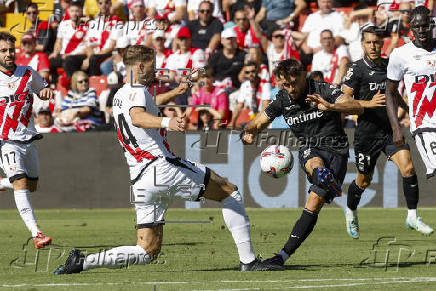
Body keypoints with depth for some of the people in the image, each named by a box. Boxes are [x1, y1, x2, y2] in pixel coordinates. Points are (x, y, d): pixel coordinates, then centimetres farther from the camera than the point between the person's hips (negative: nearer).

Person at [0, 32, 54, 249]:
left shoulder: (28, 74, 3)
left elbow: (42, 88, 22)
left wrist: (46, 90, -2)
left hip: (28, 139, 5)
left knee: (31, 186, 14)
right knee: (20, 184, -20)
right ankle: (36, 234, -29)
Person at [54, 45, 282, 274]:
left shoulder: (119, 96, 21)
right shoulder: (137, 91, -7)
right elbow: (137, 117, -31)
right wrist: (167, 122, -49)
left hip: (140, 181, 9)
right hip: (162, 168, -9)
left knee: (147, 251, 10)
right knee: (230, 192, 5)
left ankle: (82, 261, -5)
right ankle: (248, 260, -1)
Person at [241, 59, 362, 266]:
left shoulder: (324, 91, -9)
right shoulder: (282, 100, 3)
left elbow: (357, 107, -21)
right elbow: (259, 123, 16)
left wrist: (330, 107, -40)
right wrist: (248, 133, -9)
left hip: (336, 150, -3)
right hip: (310, 149, 3)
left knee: (313, 205, -14)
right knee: (316, 164, -37)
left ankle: (285, 254, -12)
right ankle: (324, 179, -72)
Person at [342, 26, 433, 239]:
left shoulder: (389, 65, 8)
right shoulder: (358, 69, -9)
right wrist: (369, 103, -25)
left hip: (390, 129, 4)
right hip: (367, 132, -4)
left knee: (408, 168, -16)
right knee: (364, 181, 9)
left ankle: (412, 217, -7)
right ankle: (351, 212, 38)